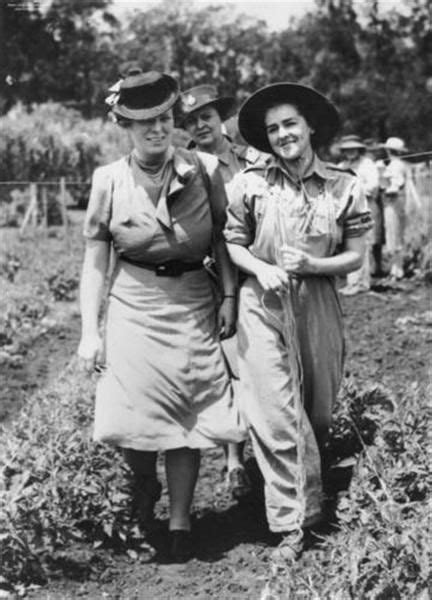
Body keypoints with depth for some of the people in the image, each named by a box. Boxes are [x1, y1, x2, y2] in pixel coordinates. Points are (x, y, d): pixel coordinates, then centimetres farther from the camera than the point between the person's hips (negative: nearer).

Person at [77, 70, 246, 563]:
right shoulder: (109, 180, -2)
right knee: (130, 417, -5)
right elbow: (94, 262, 1)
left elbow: (221, 238, 8)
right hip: (133, 309, 0)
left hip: (192, 305, 1)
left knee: (187, 415, 3)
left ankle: (180, 520, 20)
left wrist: (230, 296, 0)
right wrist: (89, 331, -3)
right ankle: (143, 484, 29)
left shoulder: (202, 170, -1)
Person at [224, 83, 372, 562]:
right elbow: (232, 244, 4)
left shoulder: (344, 187, -1)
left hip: (317, 306, 2)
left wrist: (309, 265, -14)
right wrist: (261, 269, -14)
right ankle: (292, 523, -1)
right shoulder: (250, 183, -2)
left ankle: (308, 490, 40)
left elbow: (355, 257, 2)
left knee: (317, 412, 14)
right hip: (263, 306, -1)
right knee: (275, 413, -7)